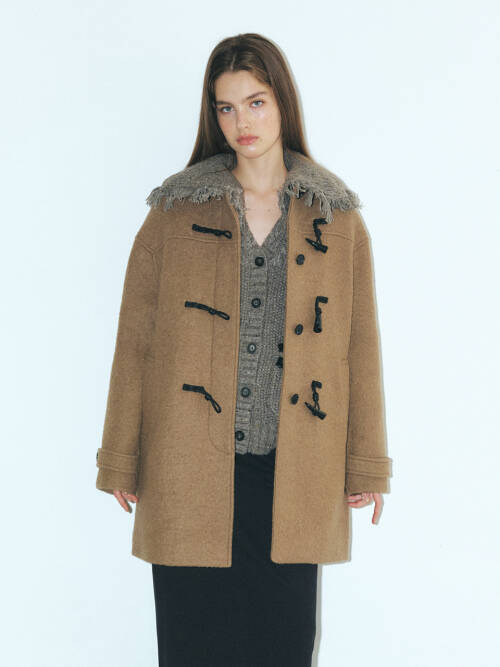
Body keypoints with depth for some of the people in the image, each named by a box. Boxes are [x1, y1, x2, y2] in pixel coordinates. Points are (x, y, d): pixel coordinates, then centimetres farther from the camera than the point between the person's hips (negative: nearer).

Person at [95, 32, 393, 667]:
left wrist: (366, 464, 5)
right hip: (191, 471, -1)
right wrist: (121, 461, 2)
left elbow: (359, 345, 6)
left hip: (293, 474, 1)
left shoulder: (337, 216, 6)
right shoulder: (175, 210, 2)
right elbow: (136, 339, 3)